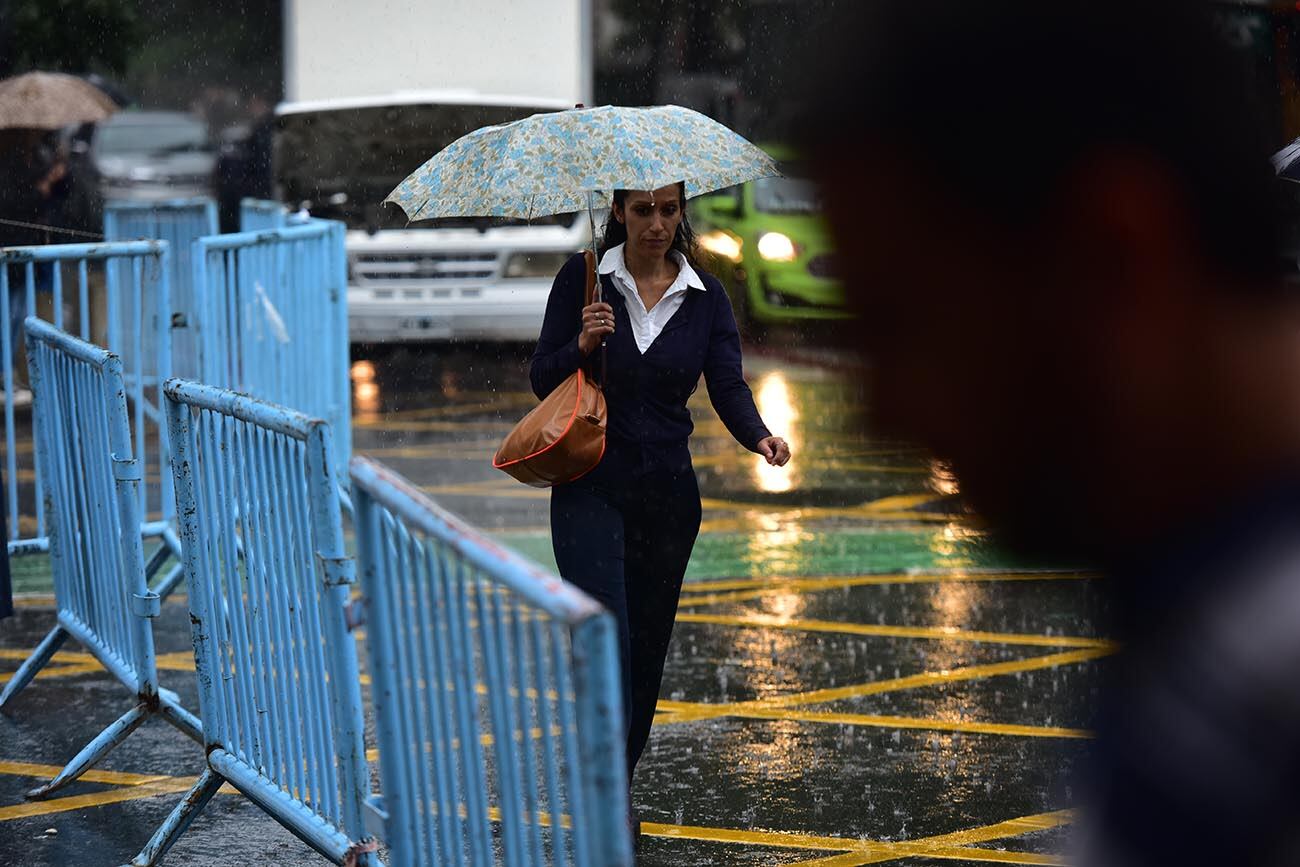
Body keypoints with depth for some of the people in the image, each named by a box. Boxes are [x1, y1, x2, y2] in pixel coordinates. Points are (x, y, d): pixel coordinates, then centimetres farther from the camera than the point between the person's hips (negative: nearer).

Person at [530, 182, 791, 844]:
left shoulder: (705, 297, 3)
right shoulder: (582, 279, -3)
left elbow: (728, 388, -5)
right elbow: (543, 380, -1)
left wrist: (759, 438, -25)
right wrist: (583, 345, -21)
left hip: (667, 491, 3)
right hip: (590, 487, -3)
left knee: (648, 647, 10)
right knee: (606, 644, -15)